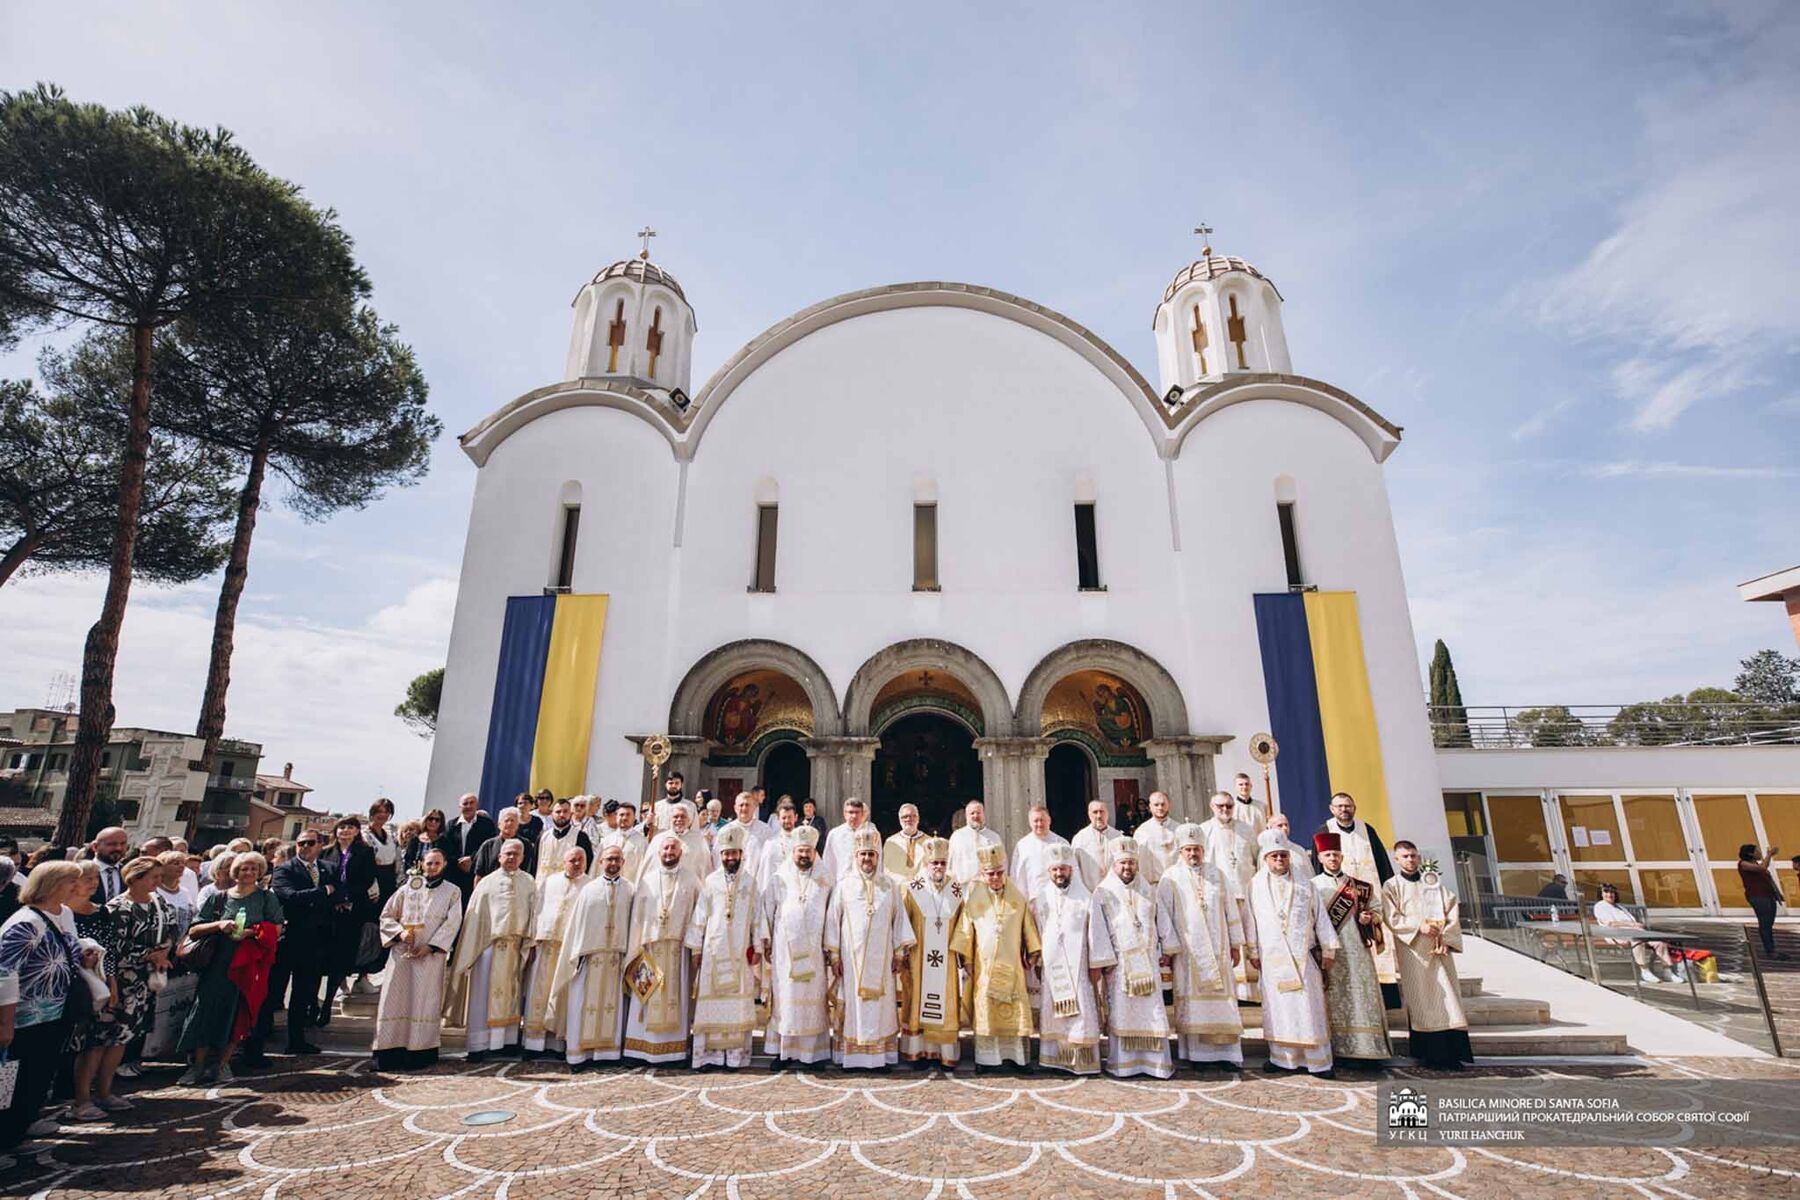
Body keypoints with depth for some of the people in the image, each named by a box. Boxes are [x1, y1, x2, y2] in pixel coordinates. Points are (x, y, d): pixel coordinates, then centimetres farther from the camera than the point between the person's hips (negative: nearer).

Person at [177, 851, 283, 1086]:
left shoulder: (266, 897, 6)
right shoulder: (218, 898, 8)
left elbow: (277, 928, -1)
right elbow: (193, 931, 3)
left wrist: (251, 932, -15)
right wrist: (218, 925, -13)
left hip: (249, 965, -1)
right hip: (217, 964, 1)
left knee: (238, 1013, 1)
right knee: (207, 1010, -4)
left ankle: (222, 1063, 15)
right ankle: (198, 1066, 9)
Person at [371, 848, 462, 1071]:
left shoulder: (452, 892, 5)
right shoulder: (407, 888, 9)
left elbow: (452, 923, -3)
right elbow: (386, 916, 10)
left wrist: (430, 946, -12)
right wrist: (400, 932, -8)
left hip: (431, 955, -1)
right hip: (401, 952, 2)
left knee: (424, 1002, -1)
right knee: (395, 1000, -1)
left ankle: (419, 1051, 6)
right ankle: (390, 1052, 6)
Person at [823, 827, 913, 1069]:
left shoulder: (889, 886, 5)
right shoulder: (843, 884, 0)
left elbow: (899, 919, 7)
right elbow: (832, 920, 0)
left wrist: (900, 953, 4)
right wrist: (833, 955, -3)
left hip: (881, 958, 2)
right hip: (851, 956, -1)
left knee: (881, 1005, 4)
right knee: (853, 1004, 1)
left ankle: (881, 1055, 12)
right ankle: (851, 1056, 10)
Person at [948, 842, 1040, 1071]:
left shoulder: (1017, 895, 1)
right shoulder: (973, 897, -3)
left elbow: (1028, 926, 8)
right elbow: (965, 930, 2)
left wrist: (1032, 953, 9)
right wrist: (965, 959, 3)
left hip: (1012, 964, 1)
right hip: (984, 964, -1)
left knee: (1017, 1010, 2)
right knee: (984, 1011, 2)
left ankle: (1020, 1056, 12)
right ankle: (985, 1057, 12)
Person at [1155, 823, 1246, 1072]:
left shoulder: (1217, 875, 8)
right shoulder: (1170, 879, -2)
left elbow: (1230, 910, 11)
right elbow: (1164, 916, -4)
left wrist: (1236, 944, 9)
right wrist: (1169, 950, -7)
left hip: (1217, 949, 3)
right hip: (1187, 951, -3)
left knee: (1222, 999, 1)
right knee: (1191, 1000, 0)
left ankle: (1224, 1052, 8)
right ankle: (1196, 1052, 9)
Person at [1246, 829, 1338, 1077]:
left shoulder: (1305, 886, 5)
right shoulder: (1256, 886, 3)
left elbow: (1321, 918, 7)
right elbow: (1251, 921, 5)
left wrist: (1328, 949, 3)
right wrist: (1254, 951, 4)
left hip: (1303, 955, 0)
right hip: (1272, 957, 0)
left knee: (1309, 1006, 0)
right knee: (1277, 1006, 5)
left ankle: (1319, 1061, 8)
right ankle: (1281, 1057, 15)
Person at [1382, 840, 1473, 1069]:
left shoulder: (1433, 881, 13)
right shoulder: (1391, 886, 4)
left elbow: (1452, 910, 6)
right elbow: (1392, 918, -5)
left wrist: (1444, 937, -6)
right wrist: (1419, 926, -17)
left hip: (1438, 949, 3)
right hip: (1412, 950, -2)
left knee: (1446, 996, -4)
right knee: (1419, 998, -3)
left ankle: (1450, 1053, -1)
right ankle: (1428, 1053, 2)